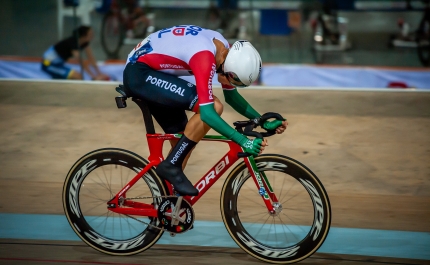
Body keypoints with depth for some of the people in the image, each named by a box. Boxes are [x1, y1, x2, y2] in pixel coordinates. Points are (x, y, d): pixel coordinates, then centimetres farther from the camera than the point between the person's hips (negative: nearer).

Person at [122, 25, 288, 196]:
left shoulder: (227, 51, -1)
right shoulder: (205, 57, -29)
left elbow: (231, 96, 12)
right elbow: (207, 113, -32)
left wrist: (263, 122, 4)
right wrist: (243, 141, -33)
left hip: (148, 73, 10)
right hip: (140, 74, -10)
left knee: (183, 143, 10)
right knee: (214, 107, -20)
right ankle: (170, 166, -12)